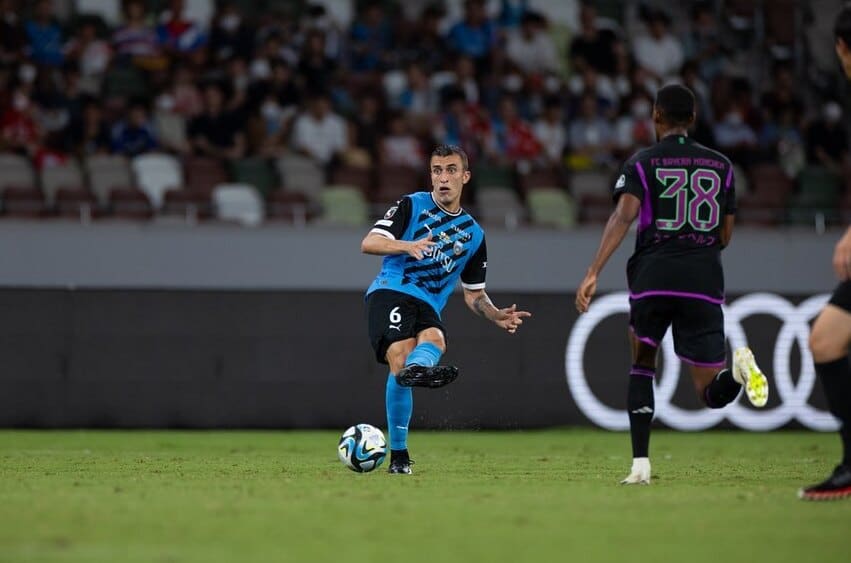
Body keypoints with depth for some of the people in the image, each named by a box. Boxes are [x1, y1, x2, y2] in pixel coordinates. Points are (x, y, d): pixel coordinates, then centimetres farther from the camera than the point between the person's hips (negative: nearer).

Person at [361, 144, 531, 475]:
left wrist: (496, 316, 5)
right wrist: (407, 245, -20)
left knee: (435, 338, -34)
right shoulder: (412, 206, 10)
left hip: (428, 306, 4)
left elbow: (474, 294, 26)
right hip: (391, 292, -3)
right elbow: (368, 243, -1)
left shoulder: (473, 234, 21)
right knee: (400, 353, -31)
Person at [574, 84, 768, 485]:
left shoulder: (642, 163, 5)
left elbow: (623, 216, -10)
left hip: (653, 274, -1)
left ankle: (640, 464, 8)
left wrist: (593, 273, -16)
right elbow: (725, 236, 17)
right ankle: (737, 369, -33)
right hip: (705, 278, 1)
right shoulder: (721, 165, 15)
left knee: (641, 368, 22)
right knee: (712, 393, 3)